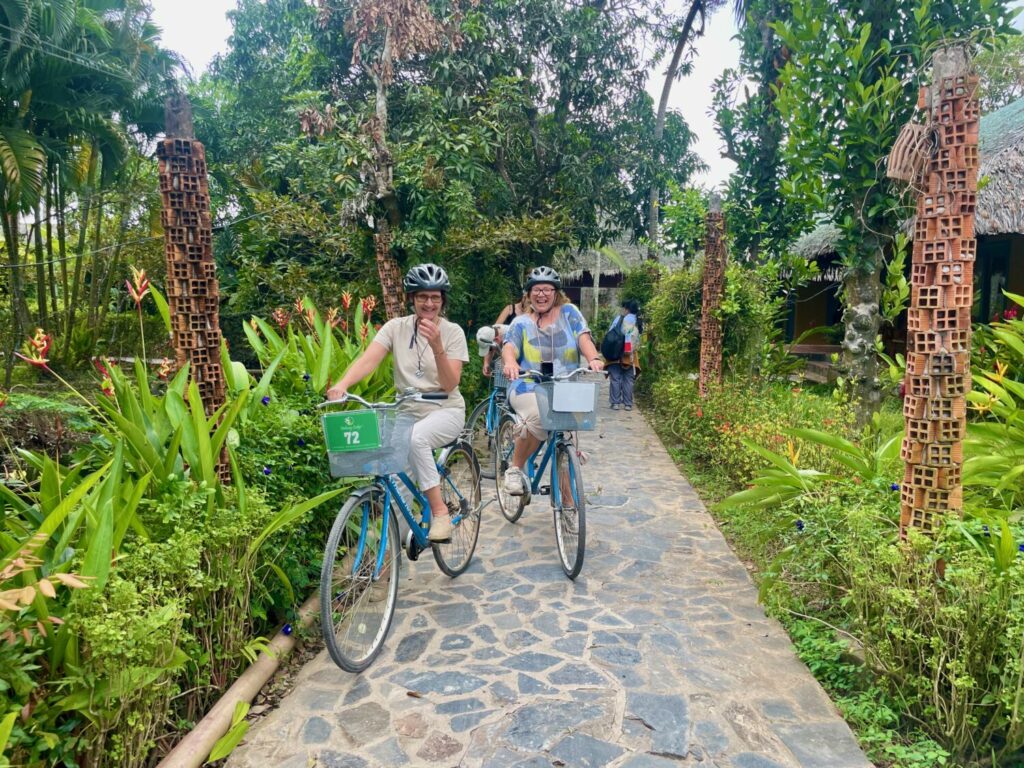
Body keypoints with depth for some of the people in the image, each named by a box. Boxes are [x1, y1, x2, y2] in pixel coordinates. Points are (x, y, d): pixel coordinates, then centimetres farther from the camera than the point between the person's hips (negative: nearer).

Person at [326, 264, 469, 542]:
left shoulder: (453, 332, -5)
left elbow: (450, 384, -14)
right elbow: (368, 360, -17)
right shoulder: (396, 327, -1)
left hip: (445, 411, -3)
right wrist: (341, 384, -35)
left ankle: (440, 511, -20)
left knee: (415, 438, -35)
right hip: (407, 412, 3)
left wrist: (437, 347, -29)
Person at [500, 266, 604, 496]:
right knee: (538, 417, -34)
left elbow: (583, 338, -6)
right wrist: (510, 363, -32)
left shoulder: (569, 312, 10)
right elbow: (509, 347, -7)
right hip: (528, 387, -1)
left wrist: (594, 359, -28)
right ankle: (515, 469, -12)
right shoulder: (521, 322, 11)